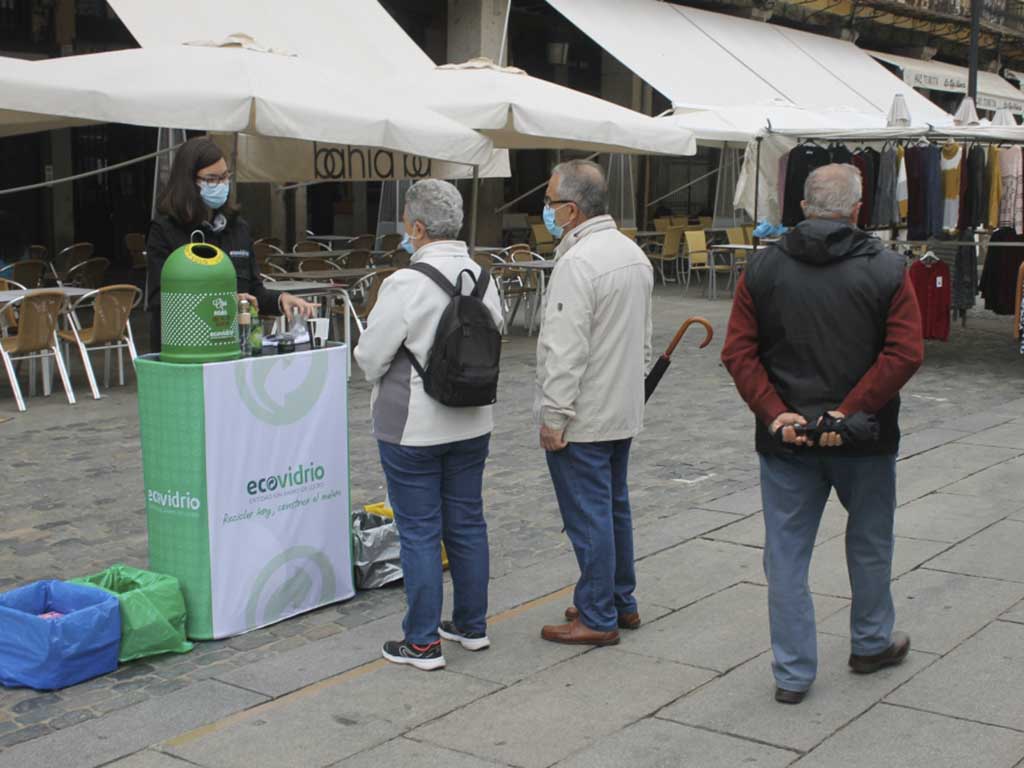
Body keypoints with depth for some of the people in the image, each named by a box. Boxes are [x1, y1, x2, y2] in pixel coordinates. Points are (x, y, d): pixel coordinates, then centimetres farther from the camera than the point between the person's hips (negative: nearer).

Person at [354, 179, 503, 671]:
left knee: (419, 532, 2)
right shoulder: (483, 278, 0)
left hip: (413, 427, -6)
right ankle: (472, 625, 28)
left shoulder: (405, 284, -20)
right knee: (467, 523, 16)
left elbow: (370, 358, -14)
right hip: (472, 423, 6)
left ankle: (423, 642, 10)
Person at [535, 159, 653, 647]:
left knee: (588, 515, -1)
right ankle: (621, 602, 29)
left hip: (582, 418, -10)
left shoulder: (578, 262, -21)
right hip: (623, 410, 10)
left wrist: (554, 415, -19)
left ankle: (597, 619, 7)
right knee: (614, 505, 18)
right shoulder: (633, 253, 10)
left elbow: (566, 350, -24)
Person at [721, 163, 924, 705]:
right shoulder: (886, 270, -6)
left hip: (785, 438, 1)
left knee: (785, 555, 8)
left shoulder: (763, 269, 0)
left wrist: (774, 413, -11)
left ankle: (792, 674, 11)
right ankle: (871, 643, 37)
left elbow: (738, 352, -6)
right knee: (869, 543, 20)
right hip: (865, 438, -1)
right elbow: (904, 354, -15)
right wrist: (848, 412, -16)